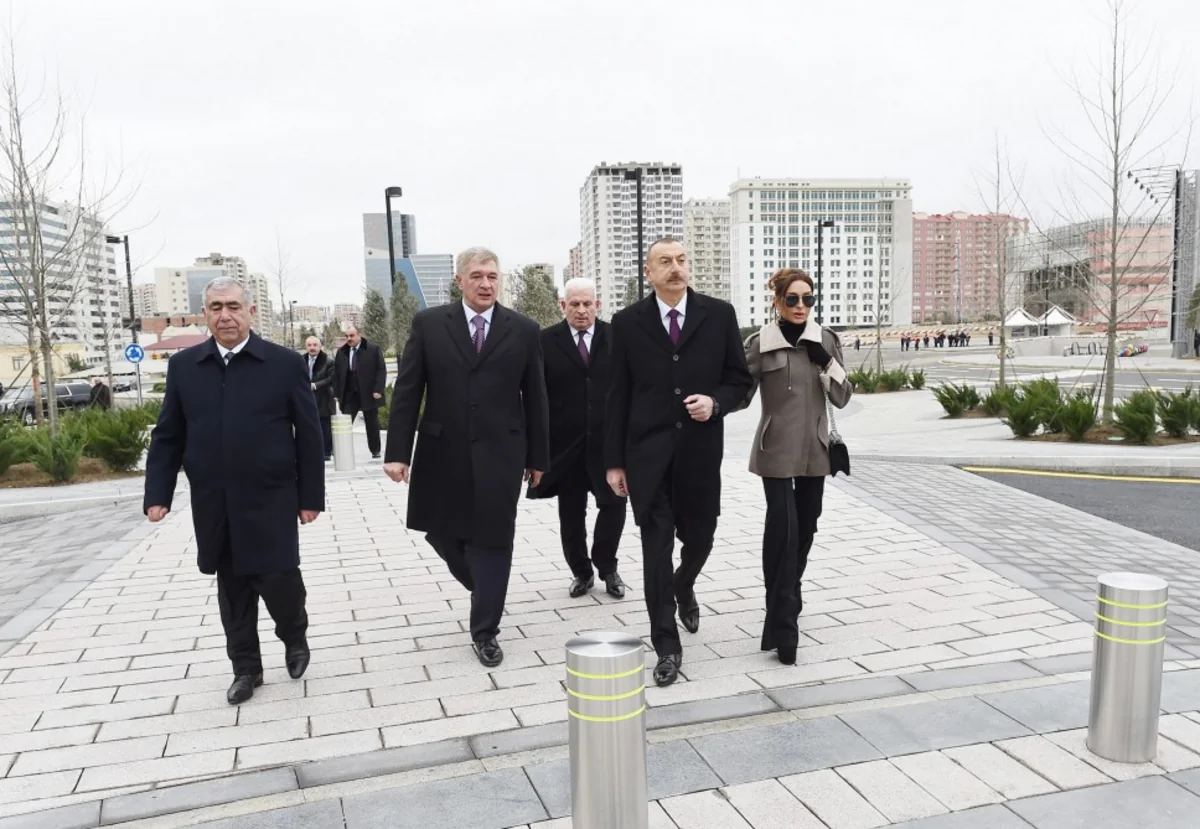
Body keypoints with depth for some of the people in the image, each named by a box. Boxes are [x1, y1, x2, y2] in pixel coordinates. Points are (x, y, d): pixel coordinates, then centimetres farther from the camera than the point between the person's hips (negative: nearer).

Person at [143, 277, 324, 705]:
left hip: (271, 502, -3)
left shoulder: (285, 363, -4)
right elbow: (167, 437, 8)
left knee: (279, 581, -1)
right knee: (232, 589, 11)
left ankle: (295, 637, 31)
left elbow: (309, 435, -3)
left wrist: (311, 496, -4)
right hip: (213, 506, 3)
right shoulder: (183, 366, 4)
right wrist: (158, 494, 0)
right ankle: (245, 667, 28)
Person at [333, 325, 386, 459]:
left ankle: (375, 451, 21)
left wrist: (378, 390, -15)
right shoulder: (341, 352, 7)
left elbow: (381, 370, -7)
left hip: (369, 394, -2)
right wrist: (336, 393, 2)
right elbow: (336, 374, 10)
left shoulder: (373, 349, -5)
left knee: (372, 424, 9)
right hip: (349, 395, 3)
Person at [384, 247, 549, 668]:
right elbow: (406, 391, -1)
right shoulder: (429, 324, 1)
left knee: (492, 539, 3)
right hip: (443, 452, 1)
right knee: (442, 532, 11)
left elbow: (535, 397, 5)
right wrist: (397, 451, -8)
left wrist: (538, 456, 5)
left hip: (500, 452, -1)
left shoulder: (523, 329, 2)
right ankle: (483, 586, 41)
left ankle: (484, 630, 18)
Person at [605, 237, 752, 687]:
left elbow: (739, 377, 7)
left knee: (699, 537, 14)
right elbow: (618, 396, 2)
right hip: (647, 451, -1)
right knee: (657, 548, 0)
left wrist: (715, 402, -15)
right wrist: (614, 461, 1)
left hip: (700, 449, 1)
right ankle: (667, 646, 13)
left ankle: (683, 587, 50)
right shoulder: (628, 322, 1)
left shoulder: (719, 314, 2)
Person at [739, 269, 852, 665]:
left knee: (805, 529, 13)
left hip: (815, 450, 4)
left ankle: (786, 606, 36)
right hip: (776, 450, -4)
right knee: (782, 530, -11)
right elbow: (741, 395, -5)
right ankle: (783, 627, -5)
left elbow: (842, 398, 2)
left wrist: (827, 362, -14)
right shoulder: (761, 343, -6)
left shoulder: (826, 340, 3)